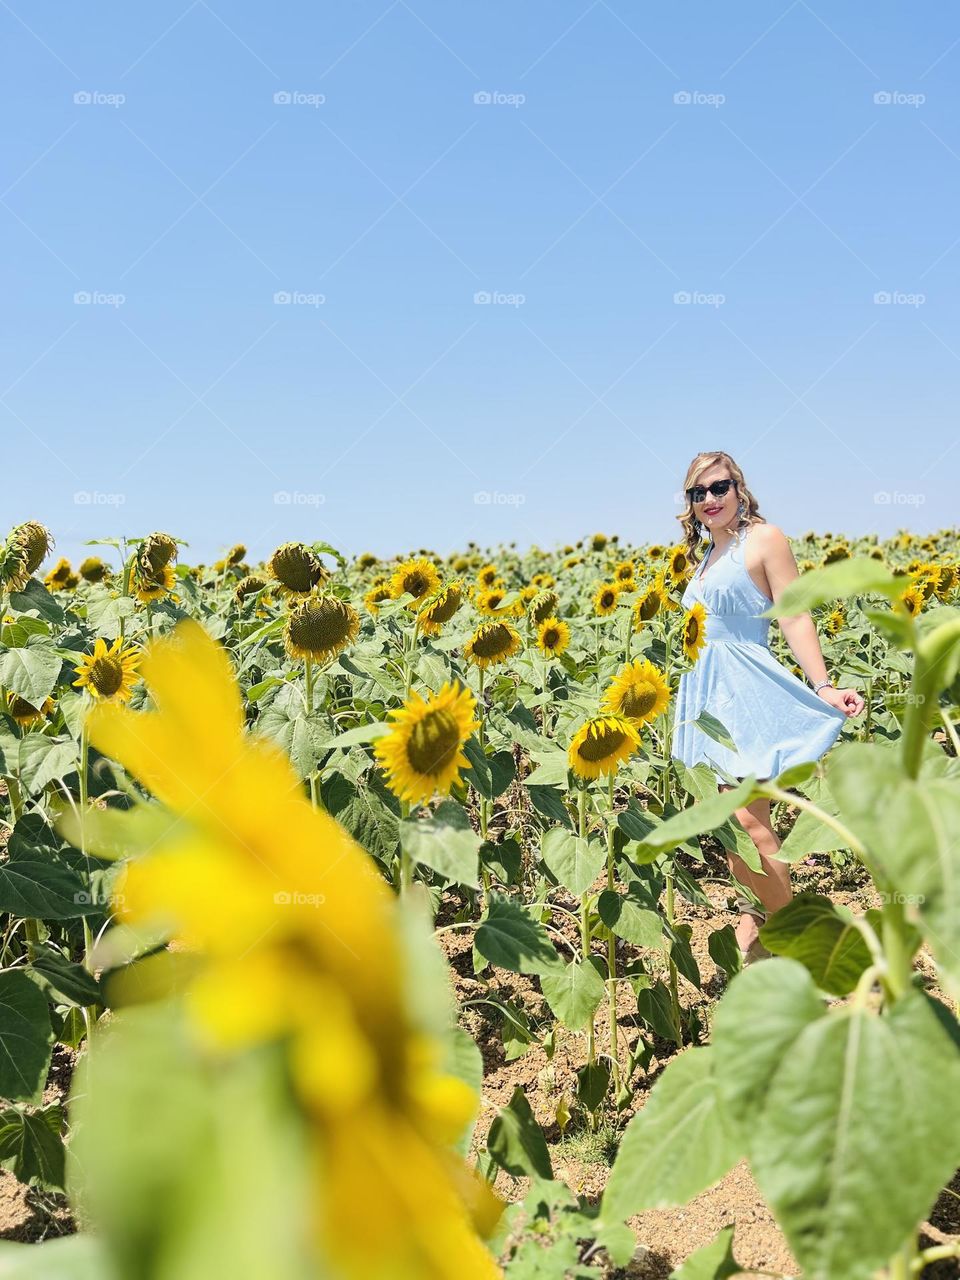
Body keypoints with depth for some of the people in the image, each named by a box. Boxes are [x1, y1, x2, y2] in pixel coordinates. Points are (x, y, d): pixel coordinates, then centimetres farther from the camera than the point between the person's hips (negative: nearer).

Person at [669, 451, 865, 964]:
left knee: (748, 822, -13)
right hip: (706, 695, 8)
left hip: (745, 691, -7)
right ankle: (751, 924, 21)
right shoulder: (704, 557, 18)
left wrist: (822, 687, -19)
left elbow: (795, 618, -9)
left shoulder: (764, 537, -3)